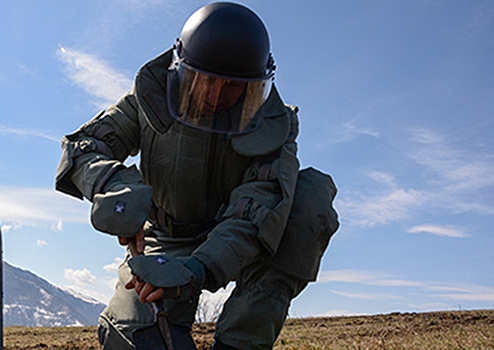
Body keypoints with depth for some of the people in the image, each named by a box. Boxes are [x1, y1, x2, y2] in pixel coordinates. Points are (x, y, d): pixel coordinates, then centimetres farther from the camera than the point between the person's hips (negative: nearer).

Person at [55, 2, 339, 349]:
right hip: (168, 243, 0)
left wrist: (198, 268, -53)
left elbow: (256, 216, -35)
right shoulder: (153, 99, -15)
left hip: (239, 245, 1)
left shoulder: (272, 128, -21)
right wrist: (115, 186, -43)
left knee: (313, 193, -30)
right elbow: (80, 147, -18)